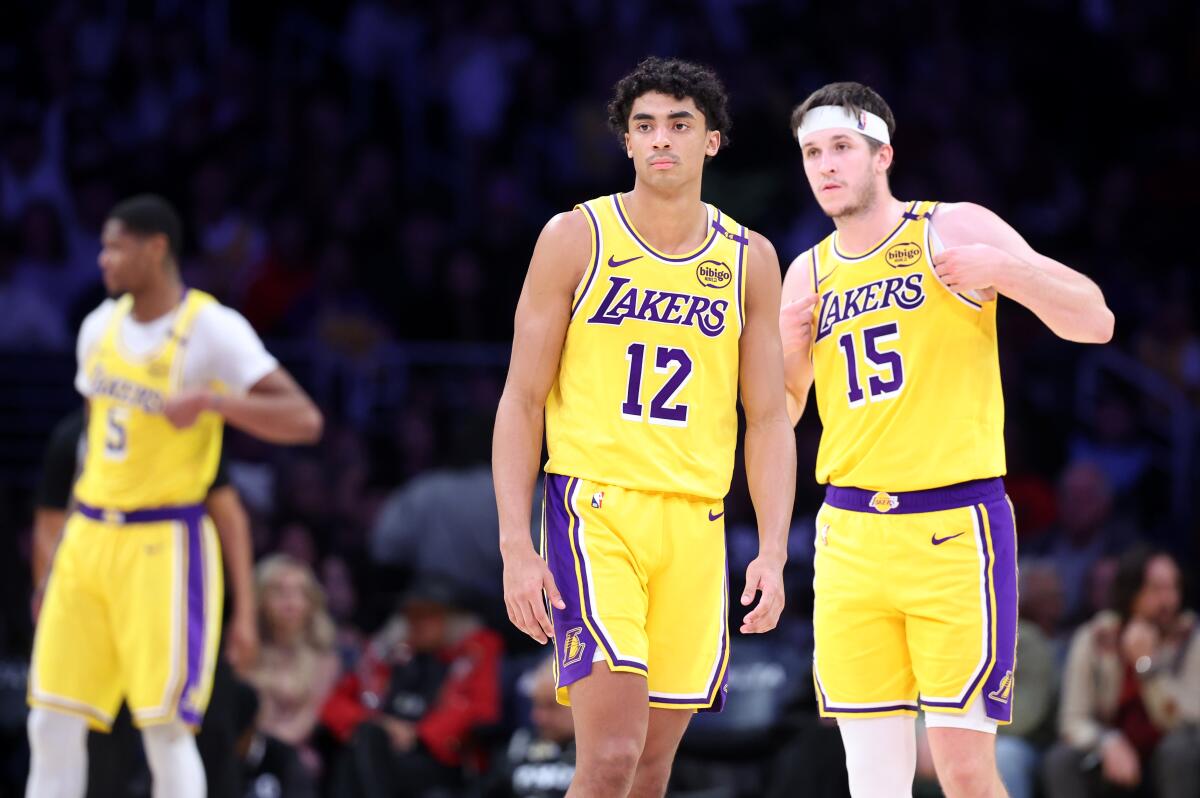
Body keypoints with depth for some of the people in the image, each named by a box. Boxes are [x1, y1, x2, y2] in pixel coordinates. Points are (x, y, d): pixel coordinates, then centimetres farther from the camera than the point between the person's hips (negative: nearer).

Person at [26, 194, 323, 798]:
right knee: (52, 723, 3)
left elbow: (304, 420, -17)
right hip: (88, 538, 7)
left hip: (163, 545, -7)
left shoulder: (212, 329, -11)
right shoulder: (101, 327, 11)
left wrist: (211, 400, -29)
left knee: (166, 730, -8)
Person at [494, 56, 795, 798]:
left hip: (695, 521, 4)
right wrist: (516, 547, -8)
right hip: (594, 508, -4)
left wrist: (773, 551, 0)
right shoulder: (577, 238, 0)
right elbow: (521, 402, 1)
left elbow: (769, 419, 11)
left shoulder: (749, 259, 9)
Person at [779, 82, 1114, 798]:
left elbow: (1096, 323, -5)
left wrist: (1003, 269, -21)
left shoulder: (955, 230, -1)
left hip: (955, 526, -4)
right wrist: (785, 349, -1)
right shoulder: (808, 274, 13)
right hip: (850, 534, 4)